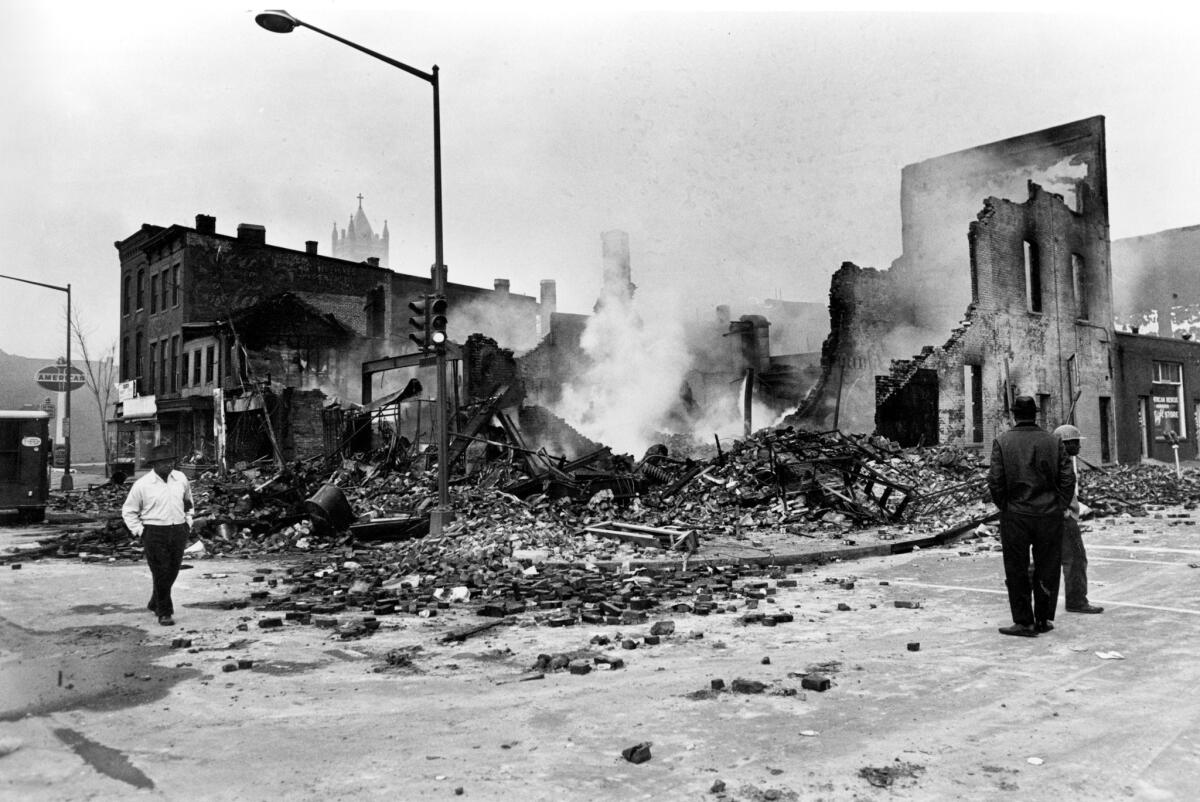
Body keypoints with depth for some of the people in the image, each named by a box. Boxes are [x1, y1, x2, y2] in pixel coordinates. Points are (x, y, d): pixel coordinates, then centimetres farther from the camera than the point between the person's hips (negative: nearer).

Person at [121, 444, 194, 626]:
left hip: (178, 531, 4)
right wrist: (139, 531, -4)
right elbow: (128, 511, 4)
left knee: (172, 572, 12)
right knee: (161, 574, -6)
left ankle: (155, 604, 34)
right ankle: (164, 613, 4)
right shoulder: (142, 485, -6)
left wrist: (188, 523, 15)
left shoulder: (181, 478, 5)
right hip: (154, 532, -4)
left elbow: (188, 502, 22)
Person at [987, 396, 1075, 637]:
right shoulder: (1053, 441, 1)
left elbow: (995, 481, -10)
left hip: (1015, 516, -2)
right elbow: (1068, 478, -2)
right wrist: (1059, 507, 6)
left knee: (1017, 571, 7)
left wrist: (1004, 506, 3)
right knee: (1047, 570, 13)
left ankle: (1024, 622, 10)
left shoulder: (1002, 441, -5)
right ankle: (1043, 620, 21)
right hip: (1049, 515, 2)